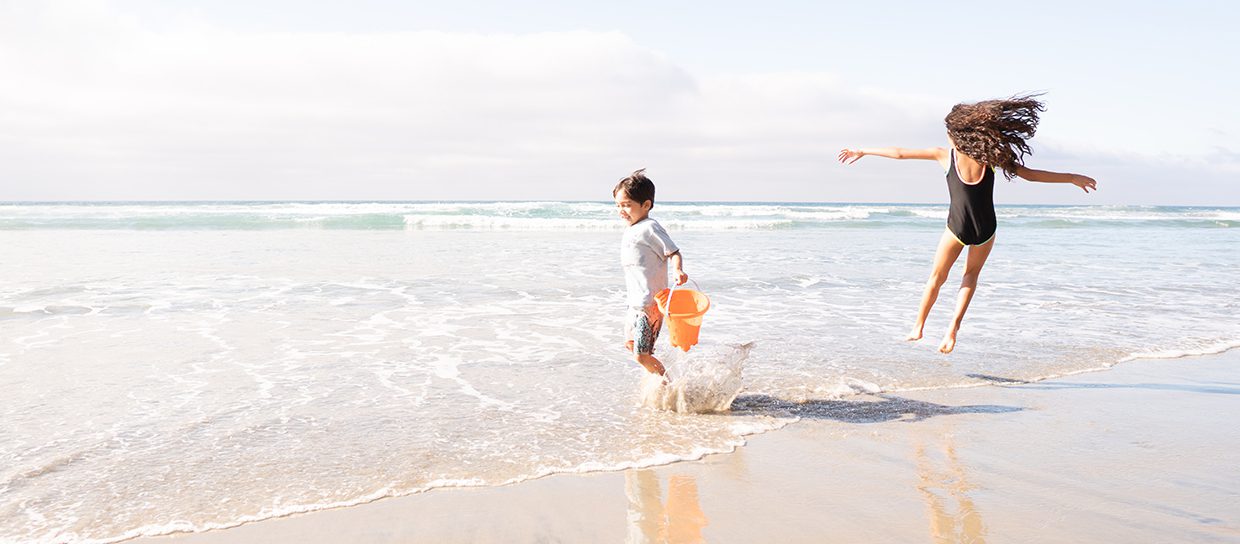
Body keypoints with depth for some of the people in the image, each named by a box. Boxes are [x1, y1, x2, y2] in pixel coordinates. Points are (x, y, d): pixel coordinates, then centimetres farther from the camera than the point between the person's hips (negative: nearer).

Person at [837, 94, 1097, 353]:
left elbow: (899, 153, 0)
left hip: (958, 228, -1)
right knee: (971, 274, 25)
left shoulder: (945, 155, -4)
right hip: (986, 230, 2)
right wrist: (1072, 178, 10)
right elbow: (1030, 174, 1)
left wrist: (862, 152, 10)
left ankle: (918, 327, 26)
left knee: (937, 277, 20)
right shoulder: (991, 156, -1)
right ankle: (954, 327, 8)